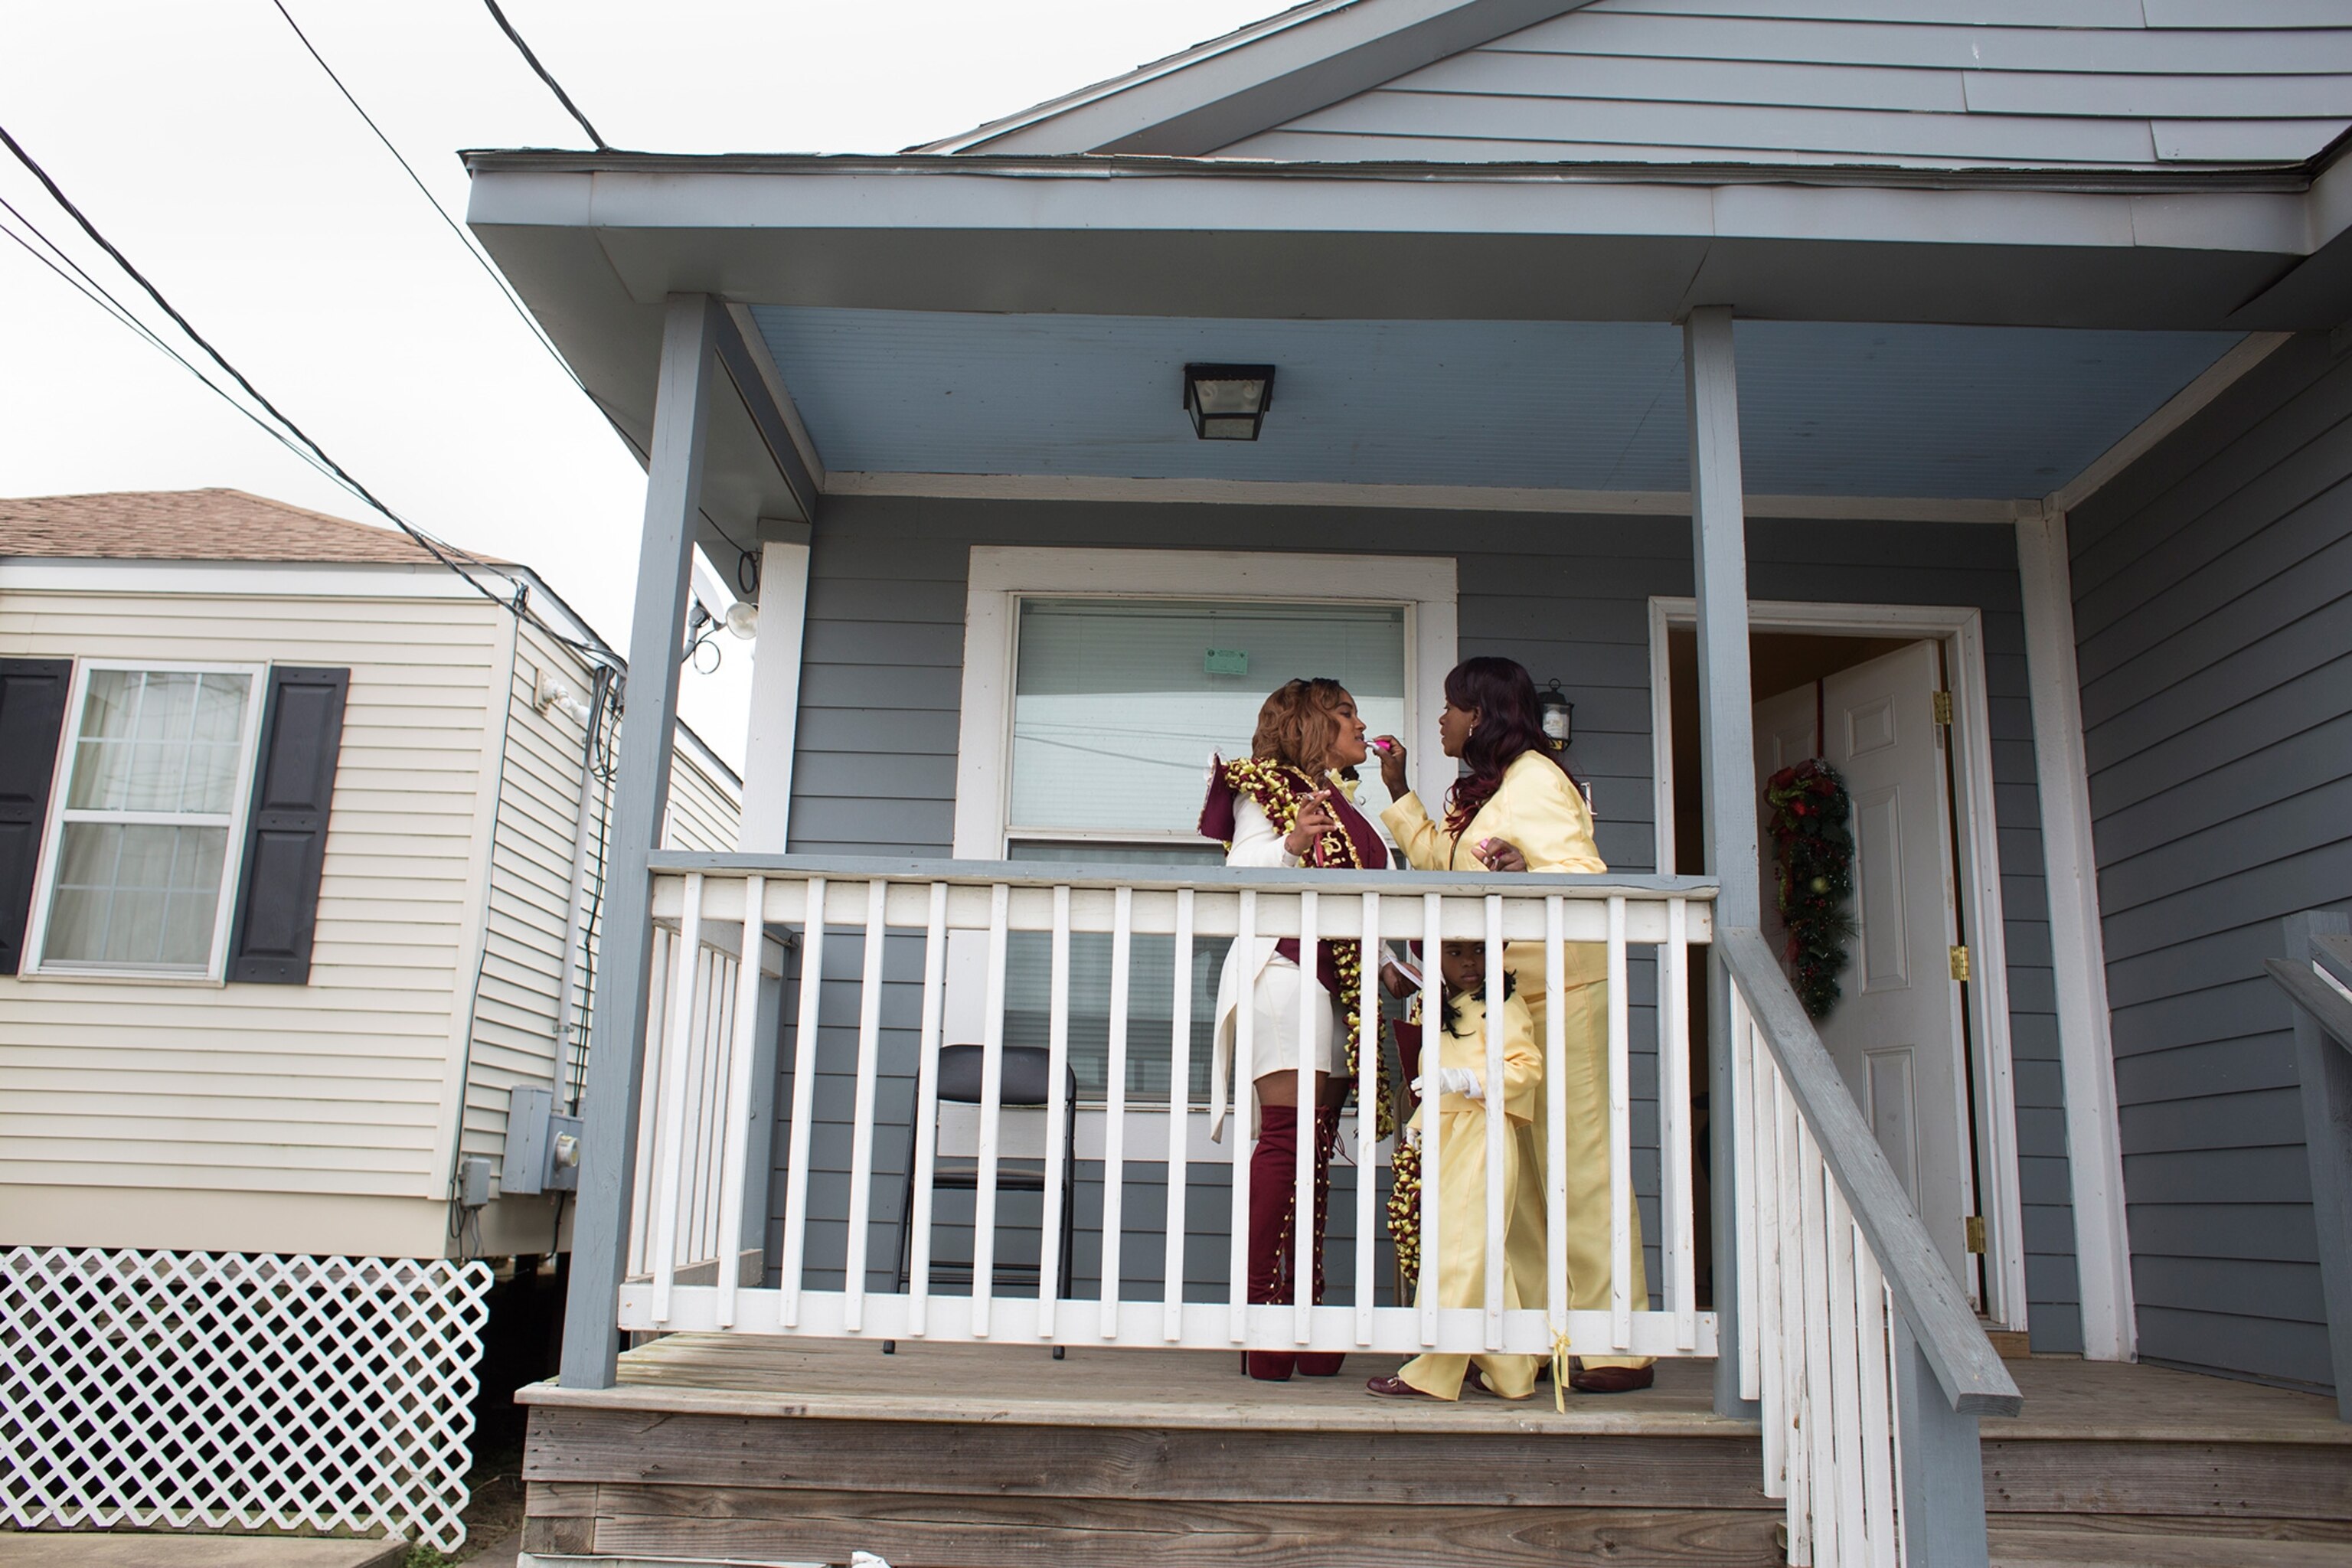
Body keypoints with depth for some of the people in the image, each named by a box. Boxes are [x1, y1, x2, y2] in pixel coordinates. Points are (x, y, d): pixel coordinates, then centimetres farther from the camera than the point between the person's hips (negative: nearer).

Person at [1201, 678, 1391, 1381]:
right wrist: (1292, 846, -25)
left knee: (1317, 1147, 2)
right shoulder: (1266, 784, 3)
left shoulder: (1344, 807, 25)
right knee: (1289, 1136, -15)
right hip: (1286, 962, -8)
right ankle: (1264, 1313, -13)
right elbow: (1243, 872, -9)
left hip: (1340, 979, 8)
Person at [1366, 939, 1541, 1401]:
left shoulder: (1499, 1003, -3)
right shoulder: (1443, 1011, 22)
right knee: (1483, 1258, 10)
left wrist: (1464, 1079, -24)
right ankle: (1511, 1372, 17)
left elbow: (1526, 1066, -14)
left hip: (1481, 1134, -9)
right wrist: (1420, 1121, 17)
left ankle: (1431, 1374, -7)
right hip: (1446, 1139, 9)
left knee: (1459, 1247, -9)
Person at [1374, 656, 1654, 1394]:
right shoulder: (1483, 788, 22)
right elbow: (1441, 862, 35)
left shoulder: (1534, 778, -7)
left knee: (1577, 1158, -10)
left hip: (1559, 992, -10)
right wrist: (1400, 793, 31)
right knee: (1518, 1170, 6)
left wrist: (1524, 872, -35)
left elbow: (1584, 871, -17)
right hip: (1506, 999, 10)